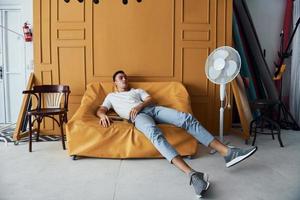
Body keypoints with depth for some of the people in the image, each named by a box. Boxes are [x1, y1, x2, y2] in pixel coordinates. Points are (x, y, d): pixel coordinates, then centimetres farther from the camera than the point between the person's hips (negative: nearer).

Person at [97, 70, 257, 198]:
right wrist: (103, 115, -9)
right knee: (155, 132, -41)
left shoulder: (137, 90, 36)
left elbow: (150, 100, 18)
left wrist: (139, 105, -6)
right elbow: (100, 110, 17)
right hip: (138, 116, -4)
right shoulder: (111, 96, 33)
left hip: (153, 109, 4)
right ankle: (192, 174, -57)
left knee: (187, 118, -21)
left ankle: (226, 153, -25)